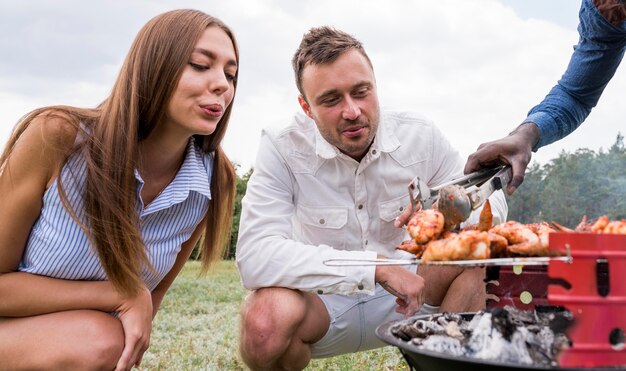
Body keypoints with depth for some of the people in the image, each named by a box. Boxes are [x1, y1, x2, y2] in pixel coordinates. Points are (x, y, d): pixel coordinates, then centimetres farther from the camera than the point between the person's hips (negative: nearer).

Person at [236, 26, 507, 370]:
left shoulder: (419, 136, -10)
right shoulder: (283, 150, -20)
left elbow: (493, 200, -4)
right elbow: (254, 258, -31)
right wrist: (377, 268, -35)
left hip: (405, 293, 3)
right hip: (322, 299, -3)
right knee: (266, 320, -35)